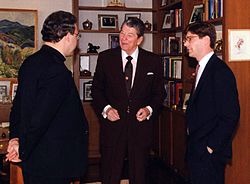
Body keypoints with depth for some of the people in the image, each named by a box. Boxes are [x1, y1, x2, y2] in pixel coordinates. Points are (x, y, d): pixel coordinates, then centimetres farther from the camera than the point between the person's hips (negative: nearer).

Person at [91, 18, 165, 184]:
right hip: (113, 123, 0)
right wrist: (105, 108, -10)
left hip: (141, 125, 1)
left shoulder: (154, 61, 1)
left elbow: (159, 92, 7)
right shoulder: (105, 57, 0)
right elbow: (97, 88, 6)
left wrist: (149, 109, -10)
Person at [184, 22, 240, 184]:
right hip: (196, 151, 9)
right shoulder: (202, 68, 13)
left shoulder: (221, 72, -17)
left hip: (209, 153, -9)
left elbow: (231, 116, -21)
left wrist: (211, 147, -17)